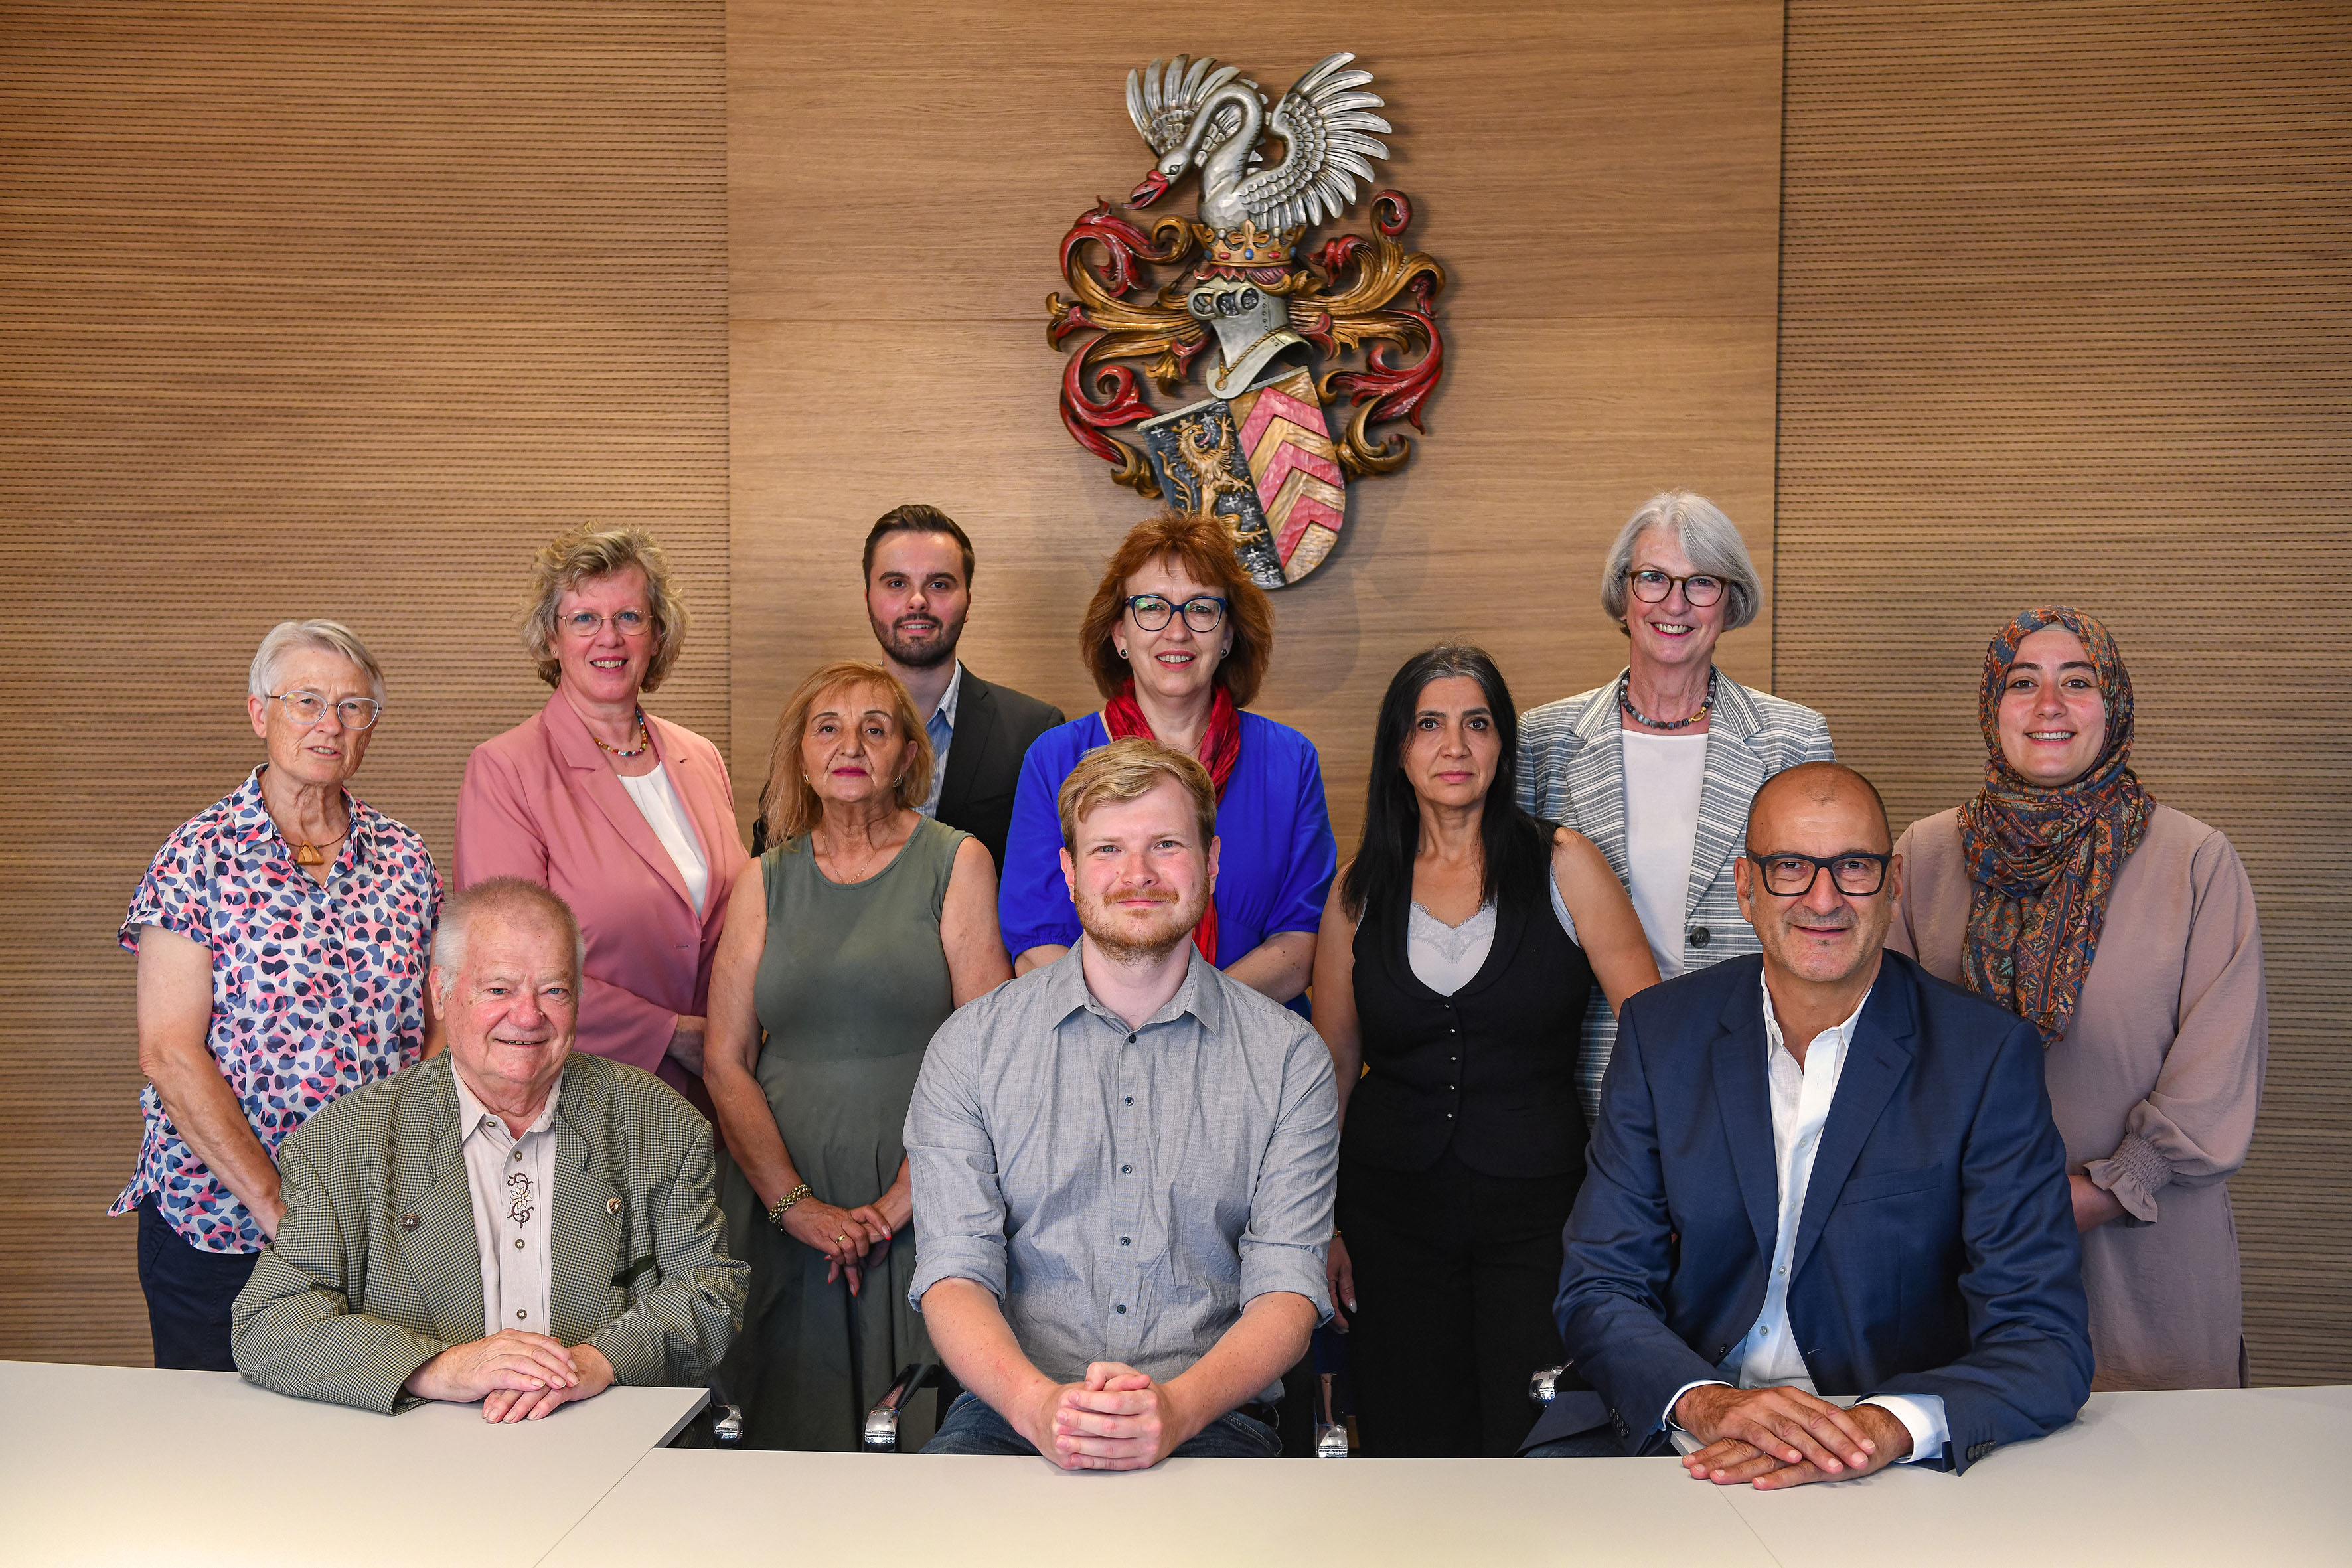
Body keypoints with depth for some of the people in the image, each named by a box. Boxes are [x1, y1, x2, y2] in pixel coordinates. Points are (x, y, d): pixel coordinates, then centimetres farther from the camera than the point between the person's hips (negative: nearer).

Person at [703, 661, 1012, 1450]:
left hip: (921, 1213, -2)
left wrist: (900, 1201, -11)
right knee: (793, 1435, 2)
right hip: (784, 1213, 3)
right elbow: (726, 1063, 5)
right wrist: (797, 1205, -7)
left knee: (917, 1439, -4)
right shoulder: (765, 882, 10)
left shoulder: (956, 863, 1)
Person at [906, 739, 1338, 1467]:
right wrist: (1039, 1404, -23)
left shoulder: (1288, 1057, 5)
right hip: (1012, 1411, 0)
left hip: (1210, 1415, 0)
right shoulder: (970, 1046, 6)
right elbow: (955, 1273, -2)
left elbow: (1286, 1289, -2)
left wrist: (1177, 1408, -22)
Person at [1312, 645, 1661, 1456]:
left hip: (1537, 1206, -1)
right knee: (1413, 1449, 8)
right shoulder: (1360, 892, 4)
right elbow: (1332, 1068, 10)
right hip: (1393, 1214, 2)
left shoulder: (1564, 865, -2)